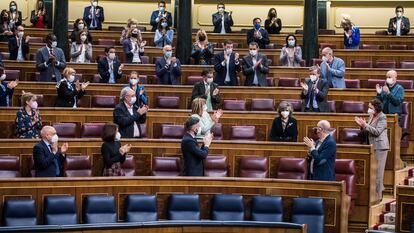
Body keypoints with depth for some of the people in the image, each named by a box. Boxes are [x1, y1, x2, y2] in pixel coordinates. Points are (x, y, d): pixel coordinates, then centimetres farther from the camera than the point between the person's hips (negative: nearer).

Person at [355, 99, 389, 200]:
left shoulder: (382, 117, -11)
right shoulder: (371, 117, 13)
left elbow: (377, 132, -20)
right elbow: (368, 131, 18)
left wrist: (365, 125, -20)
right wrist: (362, 126, -1)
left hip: (380, 147, -8)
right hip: (372, 146, 8)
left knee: (378, 170, -5)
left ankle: (378, 194, -1)